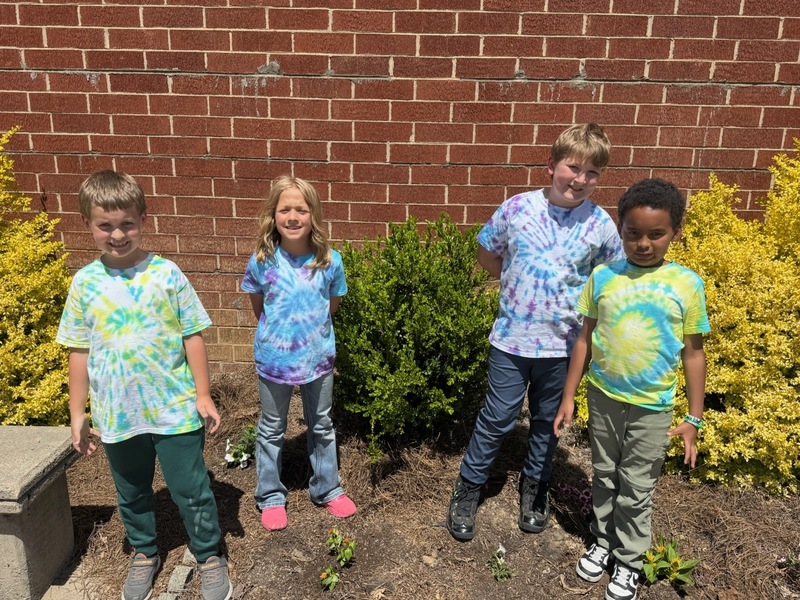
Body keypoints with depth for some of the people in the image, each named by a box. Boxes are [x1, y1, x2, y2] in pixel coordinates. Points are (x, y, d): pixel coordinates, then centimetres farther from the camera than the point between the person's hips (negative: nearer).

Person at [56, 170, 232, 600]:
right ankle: (144, 554, 44)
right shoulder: (85, 282, -2)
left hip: (175, 410, -2)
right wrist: (77, 413, 6)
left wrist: (203, 395, -6)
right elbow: (79, 352, 4)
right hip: (117, 415, 3)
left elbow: (192, 337, -5)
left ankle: (209, 556, 30)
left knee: (191, 490, 8)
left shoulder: (166, 274, -8)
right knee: (132, 495, 20)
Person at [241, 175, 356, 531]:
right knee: (271, 430, 15)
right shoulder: (262, 261, -14)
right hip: (274, 359, -1)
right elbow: (258, 304, 4)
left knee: (322, 427, 18)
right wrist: (275, 330, 9)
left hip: (318, 358, 1)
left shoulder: (330, 260, -13)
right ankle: (270, 497, 34)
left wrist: (311, 327, 9)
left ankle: (327, 489, 38)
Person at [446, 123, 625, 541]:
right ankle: (467, 488, 29)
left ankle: (535, 486, 43)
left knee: (548, 421, 19)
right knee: (497, 419, 9)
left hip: (562, 344, 2)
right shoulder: (517, 208, -9)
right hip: (512, 338, -1)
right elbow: (486, 252, 6)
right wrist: (514, 284, 2)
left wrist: (583, 302, -2)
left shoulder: (600, 224, -7)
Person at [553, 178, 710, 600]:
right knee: (604, 479, 19)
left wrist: (694, 418, -2)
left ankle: (629, 561, 32)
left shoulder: (686, 284, -9)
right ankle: (603, 541, 41)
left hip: (652, 407, -2)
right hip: (603, 398, 2)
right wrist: (569, 397, 2)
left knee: (636, 491, 12)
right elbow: (585, 339, 1)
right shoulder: (603, 277, -6)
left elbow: (693, 353, -3)